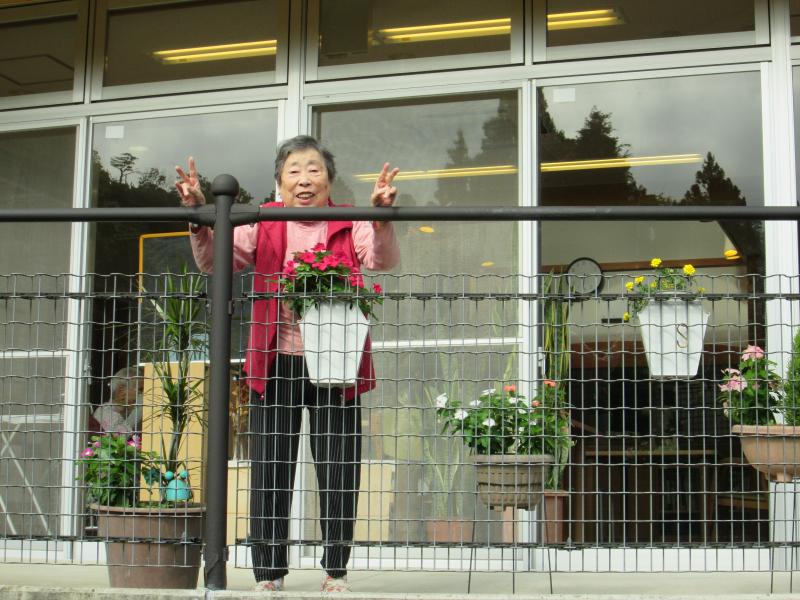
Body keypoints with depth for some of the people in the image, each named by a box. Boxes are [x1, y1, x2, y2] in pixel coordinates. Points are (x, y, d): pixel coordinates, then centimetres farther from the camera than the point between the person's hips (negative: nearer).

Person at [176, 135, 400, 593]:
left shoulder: (351, 225, 4)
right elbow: (213, 261, 0)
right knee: (271, 471, 5)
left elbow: (384, 260, -13)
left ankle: (336, 571, 21)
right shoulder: (263, 225, 7)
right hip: (276, 365, 1)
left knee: (339, 472, 6)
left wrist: (382, 218, -32)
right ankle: (269, 575, 16)